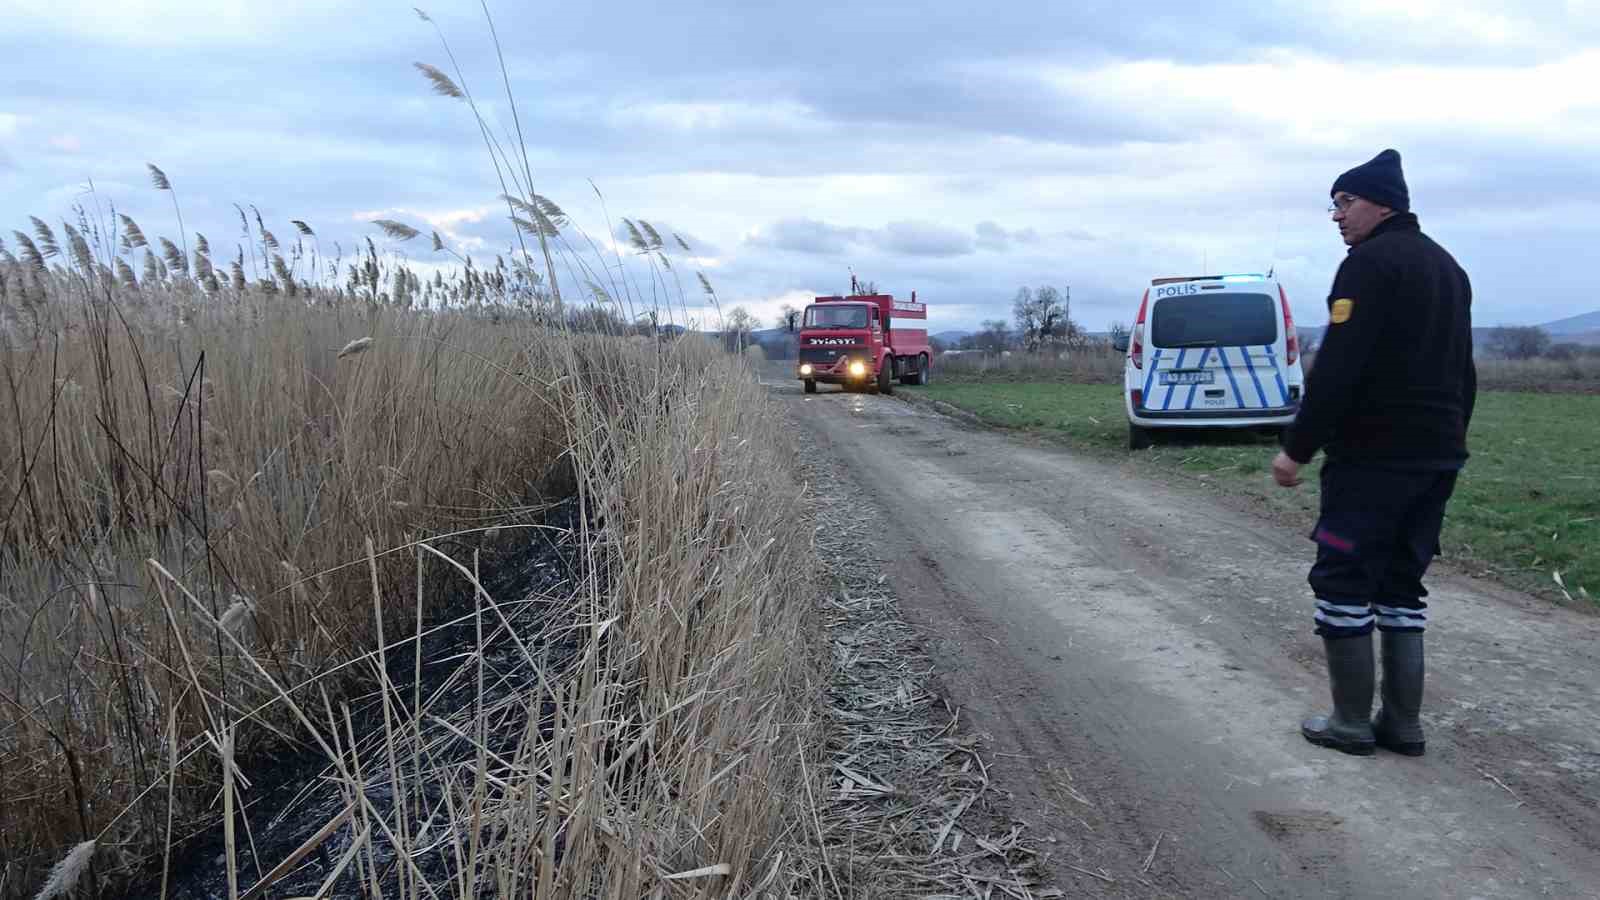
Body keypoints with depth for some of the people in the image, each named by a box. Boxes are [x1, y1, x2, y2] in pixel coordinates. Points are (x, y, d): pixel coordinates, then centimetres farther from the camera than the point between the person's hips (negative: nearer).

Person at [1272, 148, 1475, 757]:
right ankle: (1403, 724, 15)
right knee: (1401, 582, 13)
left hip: (1372, 456, -9)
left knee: (1342, 581, -1)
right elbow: (1463, 371, 22)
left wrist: (1297, 447, -15)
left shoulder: (1370, 263, -11)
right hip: (1437, 457, 9)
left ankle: (1352, 723, 3)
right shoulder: (1447, 268, 18)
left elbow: (1337, 369, -20)